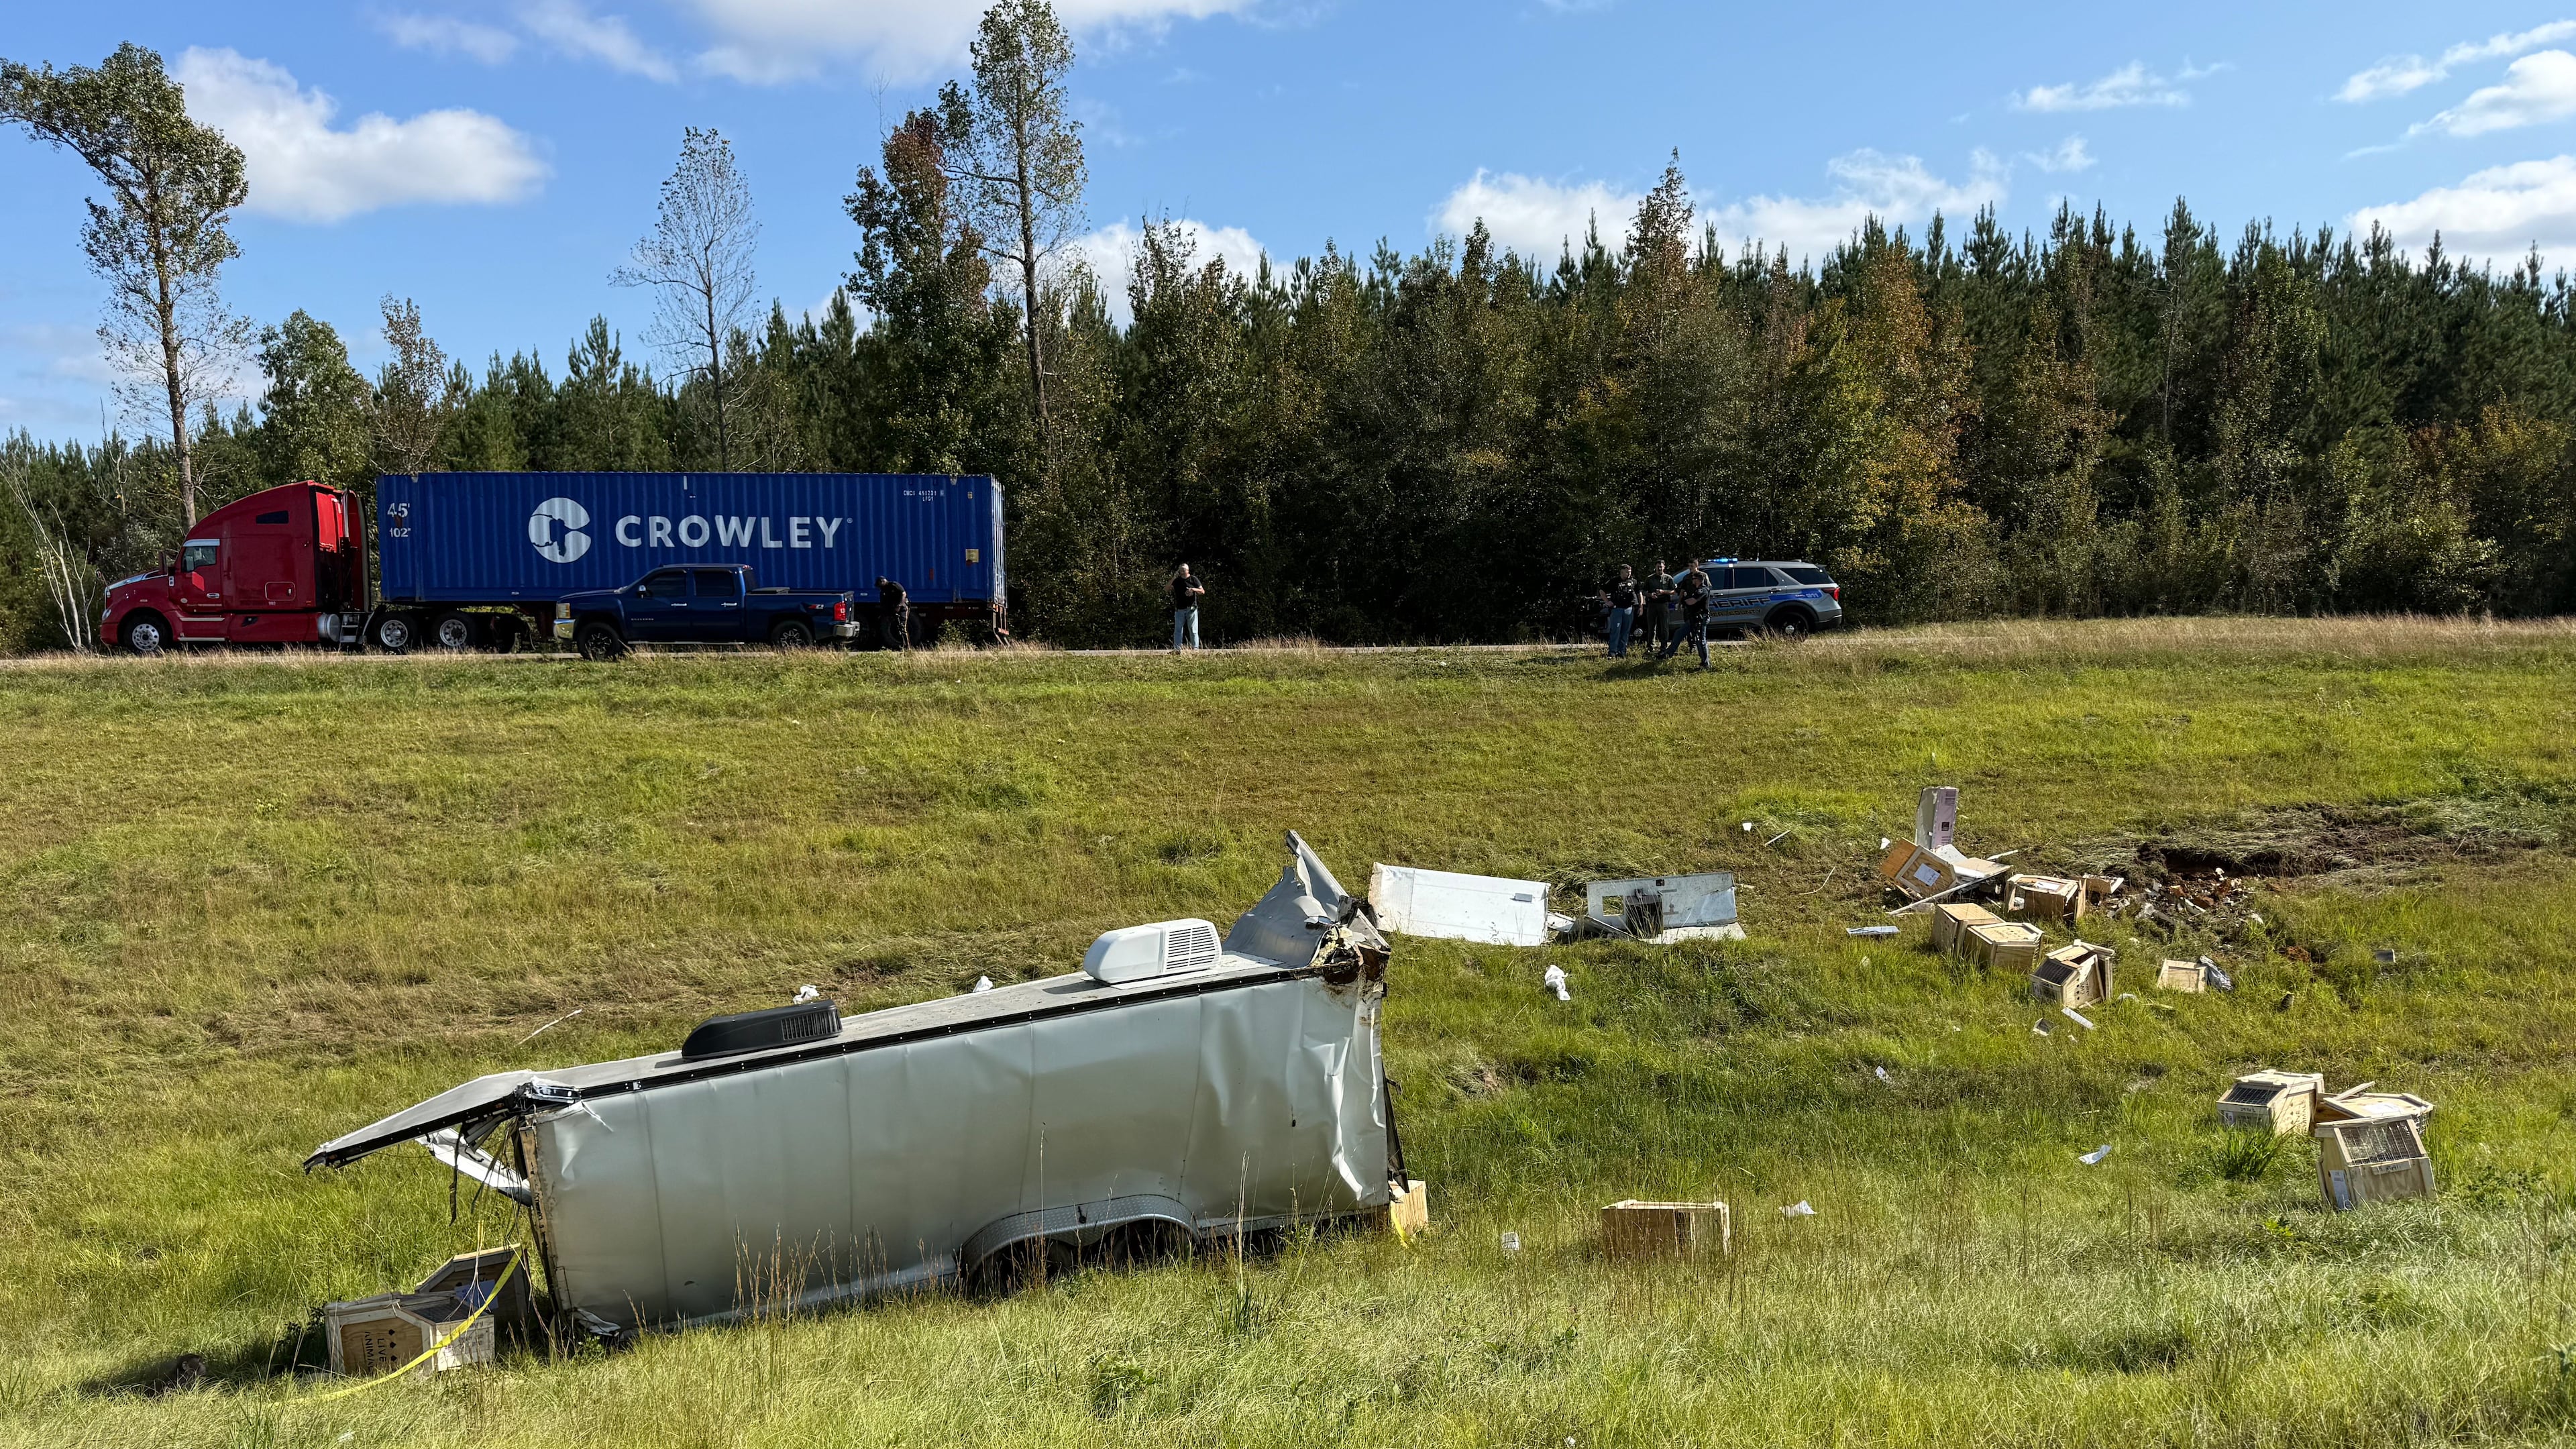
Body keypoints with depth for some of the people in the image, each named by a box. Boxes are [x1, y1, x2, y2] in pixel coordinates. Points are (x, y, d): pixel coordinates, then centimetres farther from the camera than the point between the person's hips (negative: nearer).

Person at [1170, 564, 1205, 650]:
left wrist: (1194, 589, -17)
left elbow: (1202, 591, 1)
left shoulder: (1193, 579, 3)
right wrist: (1173, 579, -11)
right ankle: (1177, 649, 1)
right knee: (1178, 630, 0)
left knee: (1193, 630, -1)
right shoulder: (1177, 580, 10)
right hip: (1179, 609, 2)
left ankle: (1195, 648, 0)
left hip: (1191, 609, -2)